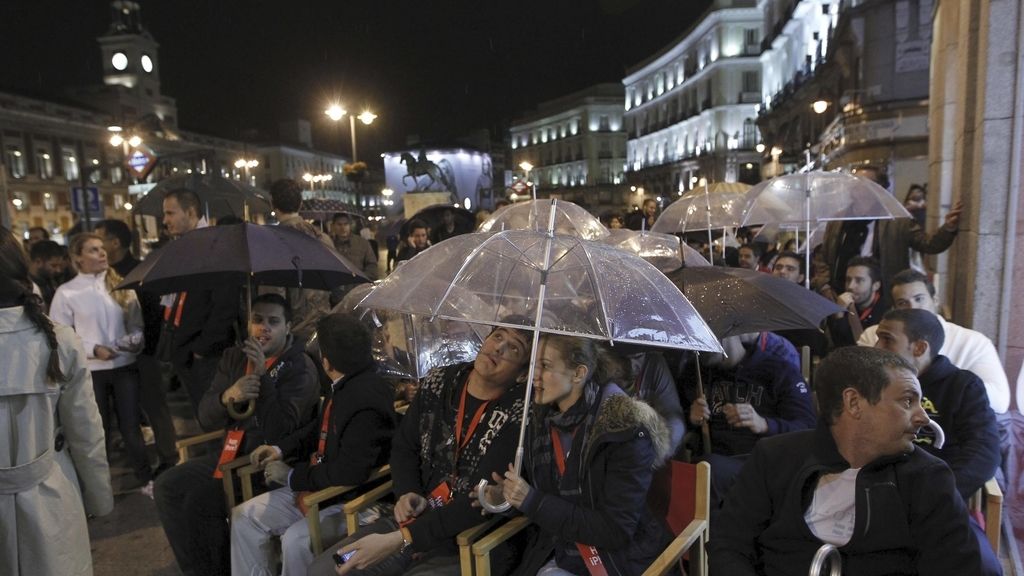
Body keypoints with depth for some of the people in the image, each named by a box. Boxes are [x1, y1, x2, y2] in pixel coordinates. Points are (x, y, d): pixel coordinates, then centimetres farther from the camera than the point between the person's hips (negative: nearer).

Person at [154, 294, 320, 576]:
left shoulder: (300, 367, -14)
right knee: (167, 487, -4)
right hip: (234, 452, 7)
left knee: (198, 502, -20)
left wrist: (262, 376, -27)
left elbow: (278, 431, -23)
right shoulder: (234, 356, 6)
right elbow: (205, 419, 3)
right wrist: (228, 396, -20)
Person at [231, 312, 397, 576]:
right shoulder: (345, 385, 0)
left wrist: (293, 476, -17)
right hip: (319, 486, 9)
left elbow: (350, 473, -31)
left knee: (295, 539, -29)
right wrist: (282, 448, 3)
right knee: (244, 516, 7)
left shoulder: (367, 401, -28)